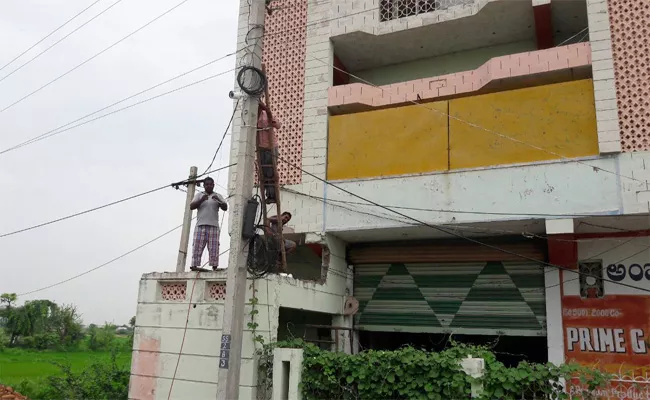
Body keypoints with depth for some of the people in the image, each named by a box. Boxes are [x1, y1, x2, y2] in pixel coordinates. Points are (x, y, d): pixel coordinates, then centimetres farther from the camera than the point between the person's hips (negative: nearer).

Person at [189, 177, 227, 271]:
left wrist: (218, 200, -18)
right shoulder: (199, 195, 16)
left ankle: (214, 266, -9)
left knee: (214, 248, -7)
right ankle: (194, 265, -8)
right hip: (200, 225, 1)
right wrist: (201, 200, -13)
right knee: (197, 246, -6)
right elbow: (191, 206, 4)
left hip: (213, 225, -1)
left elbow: (225, 207, 1)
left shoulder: (218, 196, 14)